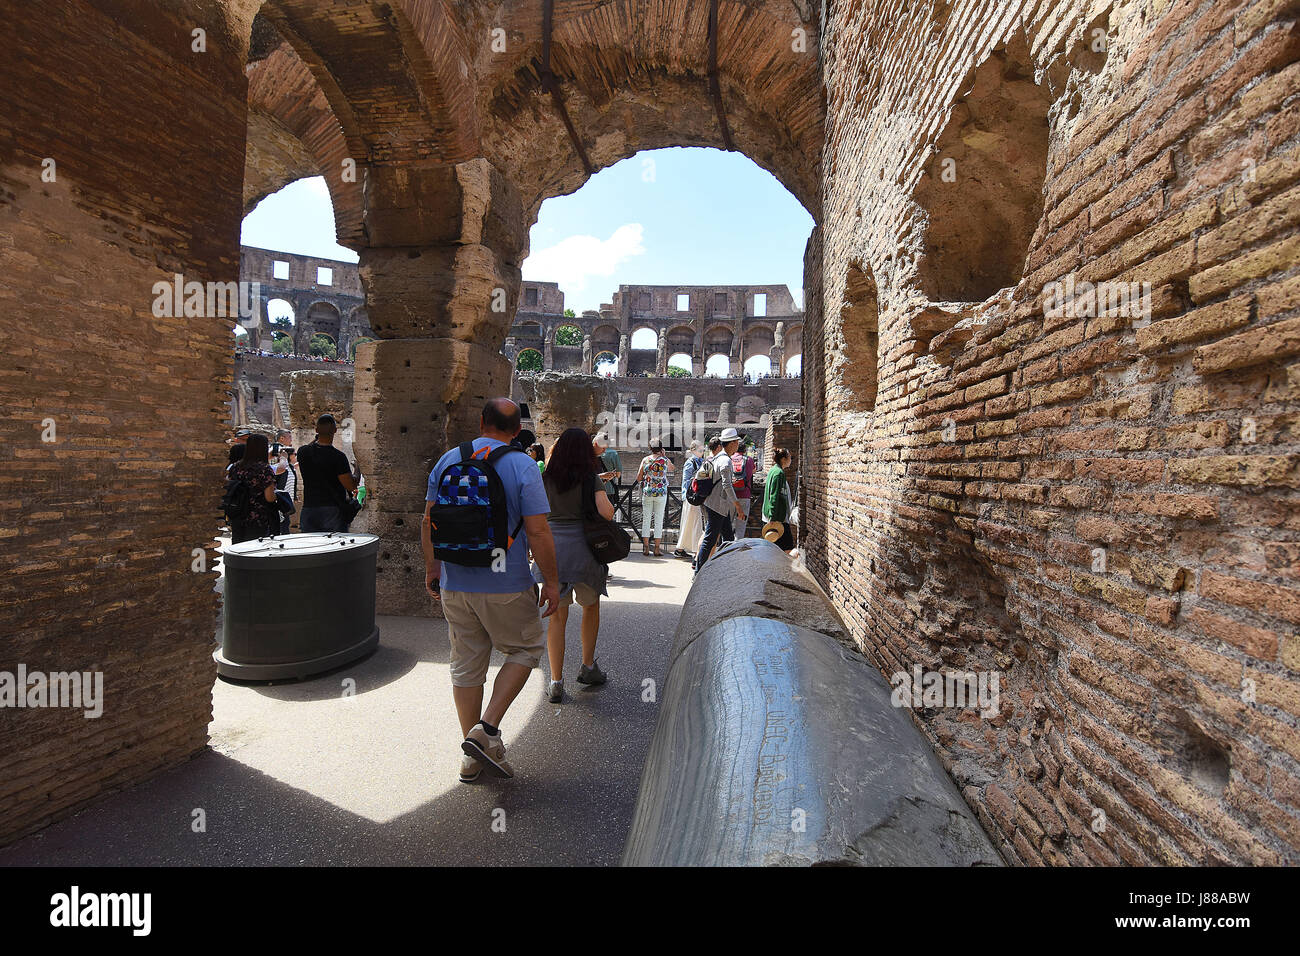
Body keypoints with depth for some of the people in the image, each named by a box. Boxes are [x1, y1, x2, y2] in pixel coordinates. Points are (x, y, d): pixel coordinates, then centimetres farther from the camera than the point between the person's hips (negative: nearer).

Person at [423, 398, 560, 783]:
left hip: (454, 584, 5)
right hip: (506, 585, -5)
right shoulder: (523, 466, -12)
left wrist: (432, 567, 19)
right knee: (525, 649, 17)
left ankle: (472, 757, 27)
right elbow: (538, 532, -15)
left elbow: (428, 521, 7)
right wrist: (551, 581, -6)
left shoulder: (447, 460, 3)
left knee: (465, 664, 15)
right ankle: (487, 727, 7)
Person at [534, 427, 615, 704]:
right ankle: (588, 667, 29)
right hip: (582, 548, -2)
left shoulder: (546, 478, 4)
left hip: (551, 548, 2)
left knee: (557, 616, 10)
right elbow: (606, 513, -15)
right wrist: (609, 501, 9)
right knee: (591, 607, 21)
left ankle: (556, 682, 10)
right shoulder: (591, 478, -4)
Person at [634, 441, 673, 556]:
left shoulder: (645, 460, 0)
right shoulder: (665, 461, -2)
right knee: (659, 520, 4)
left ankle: (646, 548, 10)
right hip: (661, 493, -1)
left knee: (646, 519, 8)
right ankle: (656, 549, 5)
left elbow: (638, 478, 4)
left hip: (647, 493, 1)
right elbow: (672, 469, 21)